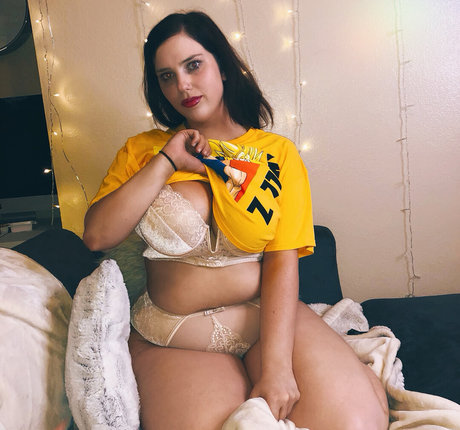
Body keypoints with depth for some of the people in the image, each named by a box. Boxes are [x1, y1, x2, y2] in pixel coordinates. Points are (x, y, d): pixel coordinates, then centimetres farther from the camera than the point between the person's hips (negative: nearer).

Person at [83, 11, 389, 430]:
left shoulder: (278, 153, 3)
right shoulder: (143, 150, 7)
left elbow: (282, 261, -6)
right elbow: (96, 236, -5)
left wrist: (276, 366, -17)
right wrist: (166, 162, -10)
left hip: (268, 318, 0)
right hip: (176, 339, 1)